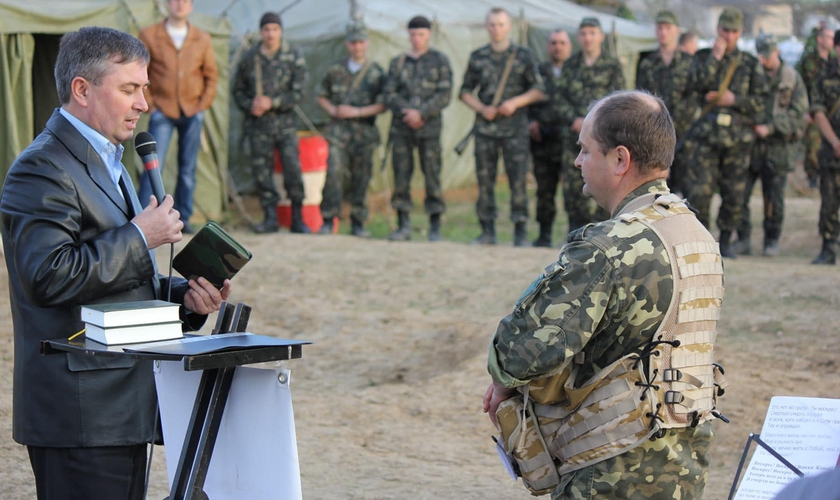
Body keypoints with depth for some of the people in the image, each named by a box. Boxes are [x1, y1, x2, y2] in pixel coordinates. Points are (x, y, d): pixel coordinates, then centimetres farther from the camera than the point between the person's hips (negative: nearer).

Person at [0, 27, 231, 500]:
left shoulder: (109, 163, 21)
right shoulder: (42, 169, -12)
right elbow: (50, 276, -24)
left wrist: (185, 294, 9)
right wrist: (139, 237, -17)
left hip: (123, 403, 10)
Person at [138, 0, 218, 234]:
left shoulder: (202, 40, 9)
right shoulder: (149, 35, 1)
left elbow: (211, 75, 14)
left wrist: (203, 104, 3)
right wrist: (149, 104, -4)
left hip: (192, 112, 3)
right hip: (162, 112, -3)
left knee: (188, 168, 6)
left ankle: (183, 217, 14)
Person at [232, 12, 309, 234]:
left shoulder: (294, 56, 0)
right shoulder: (249, 58, 5)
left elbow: (298, 92, -4)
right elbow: (238, 90, 14)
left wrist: (272, 103, -14)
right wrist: (250, 105, -6)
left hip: (285, 123, -2)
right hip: (258, 124, 2)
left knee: (293, 169, -8)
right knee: (262, 171, 0)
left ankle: (297, 218, 2)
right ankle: (270, 218, 9)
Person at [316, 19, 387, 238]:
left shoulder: (376, 72, 2)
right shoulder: (335, 70, 8)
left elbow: (382, 104, -3)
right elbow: (321, 97, 17)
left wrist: (356, 112, -13)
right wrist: (332, 110, -4)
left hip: (364, 132, 0)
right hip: (338, 130, 0)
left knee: (361, 178, 3)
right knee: (333, 172, -11)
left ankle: (358, 223, 11)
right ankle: (328, 221, -7)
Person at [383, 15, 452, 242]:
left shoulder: (440, 61, 6)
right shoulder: (398, 62, 14)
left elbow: (445, 95, -2)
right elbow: (389, 93, 7)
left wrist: (421, 113, -13)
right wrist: (405, 112, -10)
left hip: (429, 127, -2)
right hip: (401, 127, 2)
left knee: (432, 176, -4)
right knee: (401, 175, -1)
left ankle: (435, 228, 1)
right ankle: (403, 226, 4)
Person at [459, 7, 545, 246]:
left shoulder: (523, 55, 5)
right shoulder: (477, 57, 11)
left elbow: (539, 90, 4)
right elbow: (465, 92, 14)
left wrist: (515, 103, -11)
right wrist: (482, 108, -4)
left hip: (515, 128, -2)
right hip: (485, 127, 2)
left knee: (518, 180, -6)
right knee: (484, 180, 2)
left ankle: (521, 232, -2)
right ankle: (488, 232, 8)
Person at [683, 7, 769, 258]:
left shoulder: (751, 64, 8)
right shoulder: (703, 58, 8)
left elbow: (760, 101, 4)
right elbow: (694, 86, -10)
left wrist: (734, 100, -10)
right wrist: (715, 57, -10)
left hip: (738, 137, 1)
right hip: (707, 135, -1)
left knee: (734, 193, 3)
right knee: (699, 190, -8)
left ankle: (726, 241, 16)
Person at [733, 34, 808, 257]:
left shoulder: (792, 79, 2)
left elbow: (799, 114, -4)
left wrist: (770, 128, -15)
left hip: (778, 145, -1)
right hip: (749, 143, 1)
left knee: (773, 197, 1)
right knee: (739, 192, -4)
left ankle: (772, 241, 15)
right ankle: (742, 240, 7)